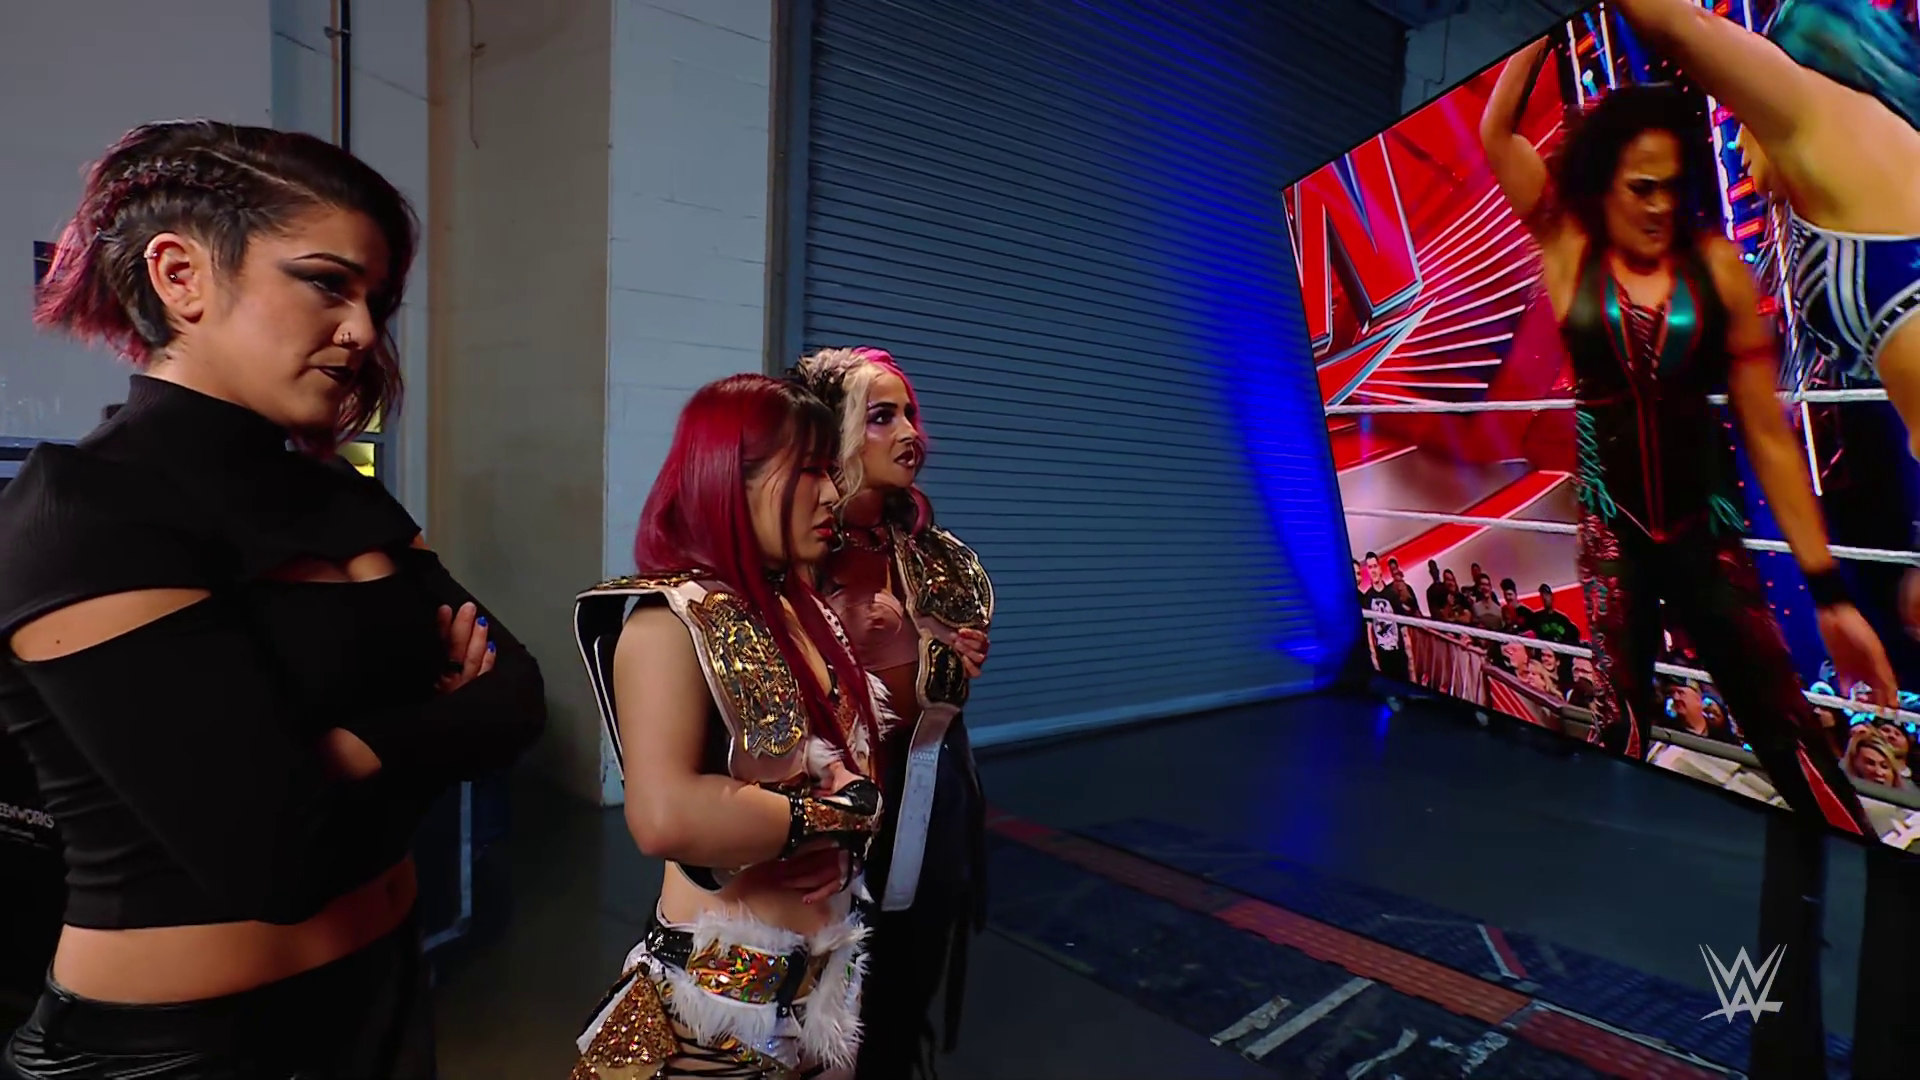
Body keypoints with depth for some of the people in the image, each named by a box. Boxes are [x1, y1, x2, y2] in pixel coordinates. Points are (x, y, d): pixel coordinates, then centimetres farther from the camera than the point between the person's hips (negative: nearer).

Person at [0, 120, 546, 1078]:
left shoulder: (343, 497, 4)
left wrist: (361, 748, -22)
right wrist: (436, 726, -9)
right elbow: (284, 855, -27)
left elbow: (516, 694, -4)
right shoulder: (81, 514, -19)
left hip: (382, 997, 7)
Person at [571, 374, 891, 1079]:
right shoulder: (672, 620, -19)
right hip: (720, 1000, -7)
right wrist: (831, 816, -20)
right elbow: (665, 817, -34)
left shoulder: (808, 614, 5)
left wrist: (848, 833, -9)